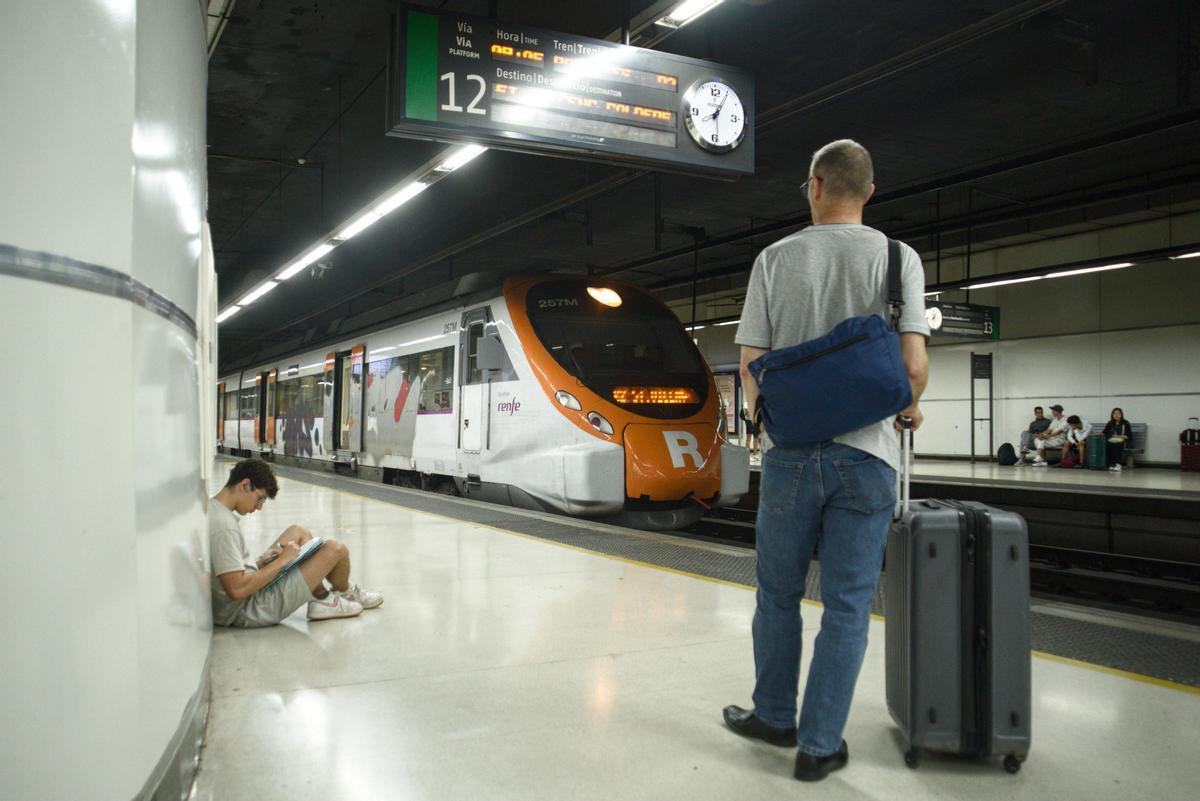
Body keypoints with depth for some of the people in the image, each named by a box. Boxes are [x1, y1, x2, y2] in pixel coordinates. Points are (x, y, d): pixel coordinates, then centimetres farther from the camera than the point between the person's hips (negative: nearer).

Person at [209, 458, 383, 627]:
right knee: (336, 549, -10)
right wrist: (282, 560, -20)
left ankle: (322, 597, 19)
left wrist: (259, 563, 3)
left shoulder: (210, 508, 3)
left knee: (299, 533, 19)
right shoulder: (224, 525, -26)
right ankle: (345, 592, 23)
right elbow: (237, 590, -31)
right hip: (247, 612, -10)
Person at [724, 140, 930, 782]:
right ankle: (820, 746, 15)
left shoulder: (775, 258, 2)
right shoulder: (897, 258, 0)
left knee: (778, 594, 16)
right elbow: (913, 364, -8)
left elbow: (751, 365, 0)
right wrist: (910, 409, 14)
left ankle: (775, 716, 31)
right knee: (847, 604, 7)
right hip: (866, 454, 0)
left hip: (790, 451, 1)